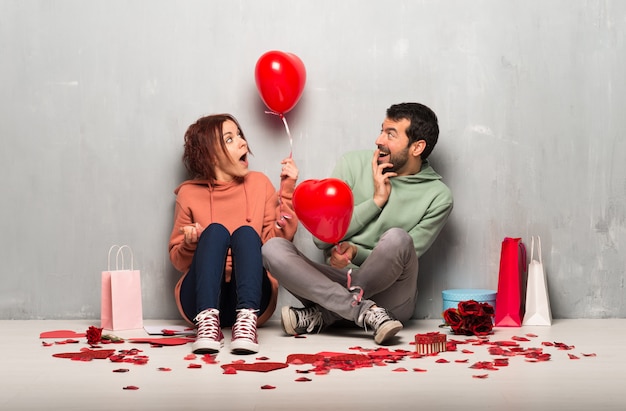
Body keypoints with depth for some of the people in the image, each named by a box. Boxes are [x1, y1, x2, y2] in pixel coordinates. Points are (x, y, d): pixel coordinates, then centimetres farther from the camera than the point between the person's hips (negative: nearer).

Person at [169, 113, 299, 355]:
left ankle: (246, 322, -45)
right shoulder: (189, 194, 8)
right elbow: (178, 261, 13)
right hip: (201, 298, 0)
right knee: (215, 231, -23)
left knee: (246, 233, -24)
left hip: (252, 297, 1)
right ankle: (207, 322, -41)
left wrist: (287, 191, -4)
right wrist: (190, 244, -10)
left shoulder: (259, 183, 12)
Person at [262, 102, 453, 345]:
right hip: (338, 281, 2)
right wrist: (376, 201, -8)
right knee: (273, 248, -21)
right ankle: (365, 311, -31)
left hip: (390, 297, -2)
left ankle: (323, 315, -20)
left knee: (397, 239, -33)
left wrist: (355, 252, -21)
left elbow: (402, 261, -4)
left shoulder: (438, 197, -2)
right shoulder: (352, 165, 3)